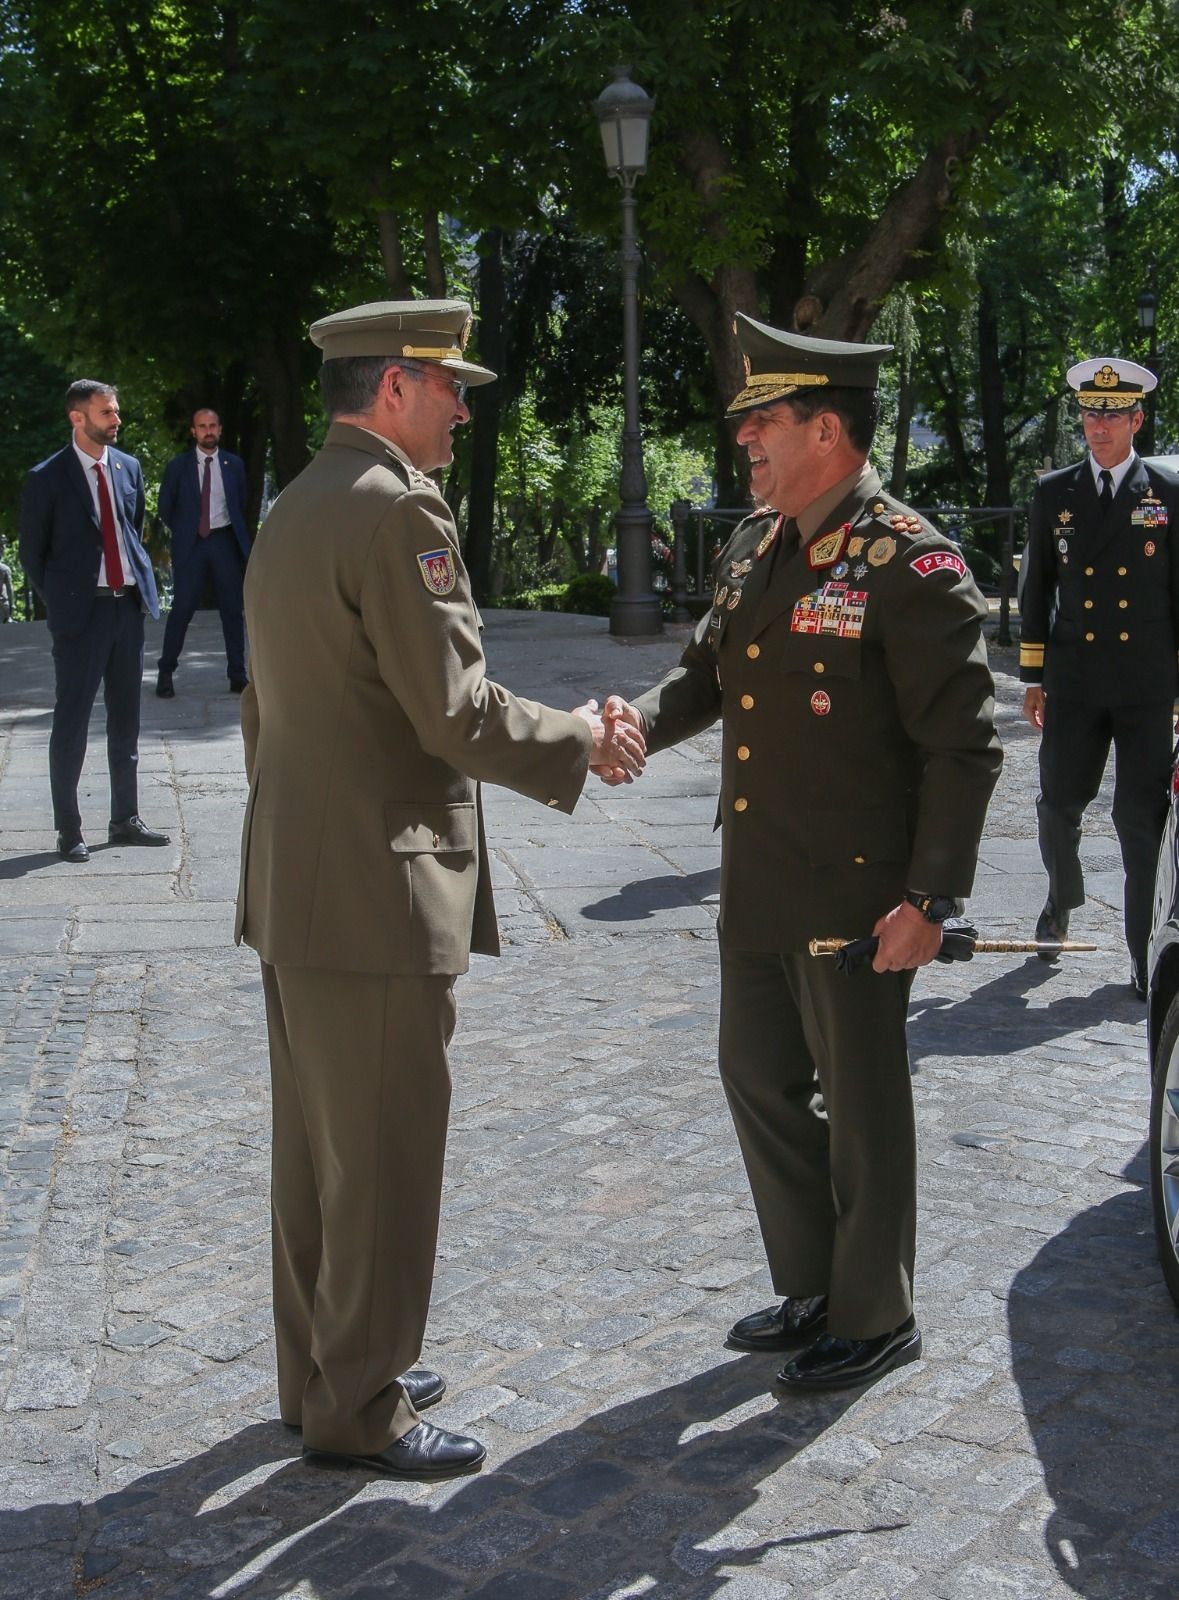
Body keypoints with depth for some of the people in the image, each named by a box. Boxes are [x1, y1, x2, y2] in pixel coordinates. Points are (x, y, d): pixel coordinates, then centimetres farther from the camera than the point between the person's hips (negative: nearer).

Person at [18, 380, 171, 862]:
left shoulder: (128, 467, 8)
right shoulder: (47, 478, -7)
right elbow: (32, 552, -1)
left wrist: (144, 583, 8)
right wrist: (58, 603, -1)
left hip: (128, 605, 5)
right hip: (82, 611, -5)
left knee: (125, 720, 12)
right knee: (71, 724, 1)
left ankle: (125, 820, 21)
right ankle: (68, 830, 9)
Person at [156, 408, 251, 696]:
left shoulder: (234, 464, 6)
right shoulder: (178, 466, 1)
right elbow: (165, 508, 8)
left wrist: (238, 534, 13)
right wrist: (183, 533, 8)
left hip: (225, 541, 2)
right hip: (191, 543, -2)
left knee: (232, 610, 3)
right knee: (182, 608, -4)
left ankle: (238, 676, 9)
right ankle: (165, 672, 7)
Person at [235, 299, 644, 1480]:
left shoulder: (291, 510, 14)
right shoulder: (396, 509, -17)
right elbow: (456, 715, -20)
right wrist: (581, 741, -5)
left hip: (293, 890, 10)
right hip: (377, 894, -10)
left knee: (316, 1152, 19)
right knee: (383, 1163, 3)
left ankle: (321, 1373, 34)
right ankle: (358, 1414, 17)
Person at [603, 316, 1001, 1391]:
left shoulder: (910, 565, -16)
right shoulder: (756, 548, 8)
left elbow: (964, 745, -17)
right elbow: (709, 672, 18)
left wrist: (931, 897, -20)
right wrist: (641, 721, -3)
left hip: (855, 895, -8)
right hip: (756, 886, 8)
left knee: (860, 1103, 6)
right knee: (759, 1076, 18)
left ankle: (876, 1319, 26)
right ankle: (812, 1290, 37)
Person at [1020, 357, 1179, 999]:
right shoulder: (1053, 493, 8)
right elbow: (1036, 590, 10)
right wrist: (1032, 677, 7)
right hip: (1073, 683, 2)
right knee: (1058, 804, 7)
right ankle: (1062, 897, 38)